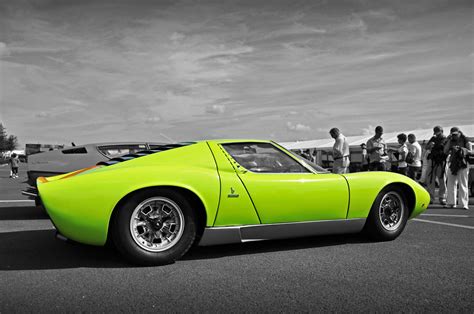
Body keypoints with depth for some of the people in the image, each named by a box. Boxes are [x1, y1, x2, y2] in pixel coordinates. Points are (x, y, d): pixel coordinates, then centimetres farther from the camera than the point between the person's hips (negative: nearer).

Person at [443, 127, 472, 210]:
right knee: (451, 184, 2)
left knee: (463, 184, -6)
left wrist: (461, 149, -16)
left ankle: (464, 204, -5)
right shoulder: (451, 141, 12)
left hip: (463, 164, -4)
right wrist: (448, 141, -2)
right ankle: (451, 203, 8)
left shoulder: (465, 140, 2)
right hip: (452, 164, 4)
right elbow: (445, 152, 3)